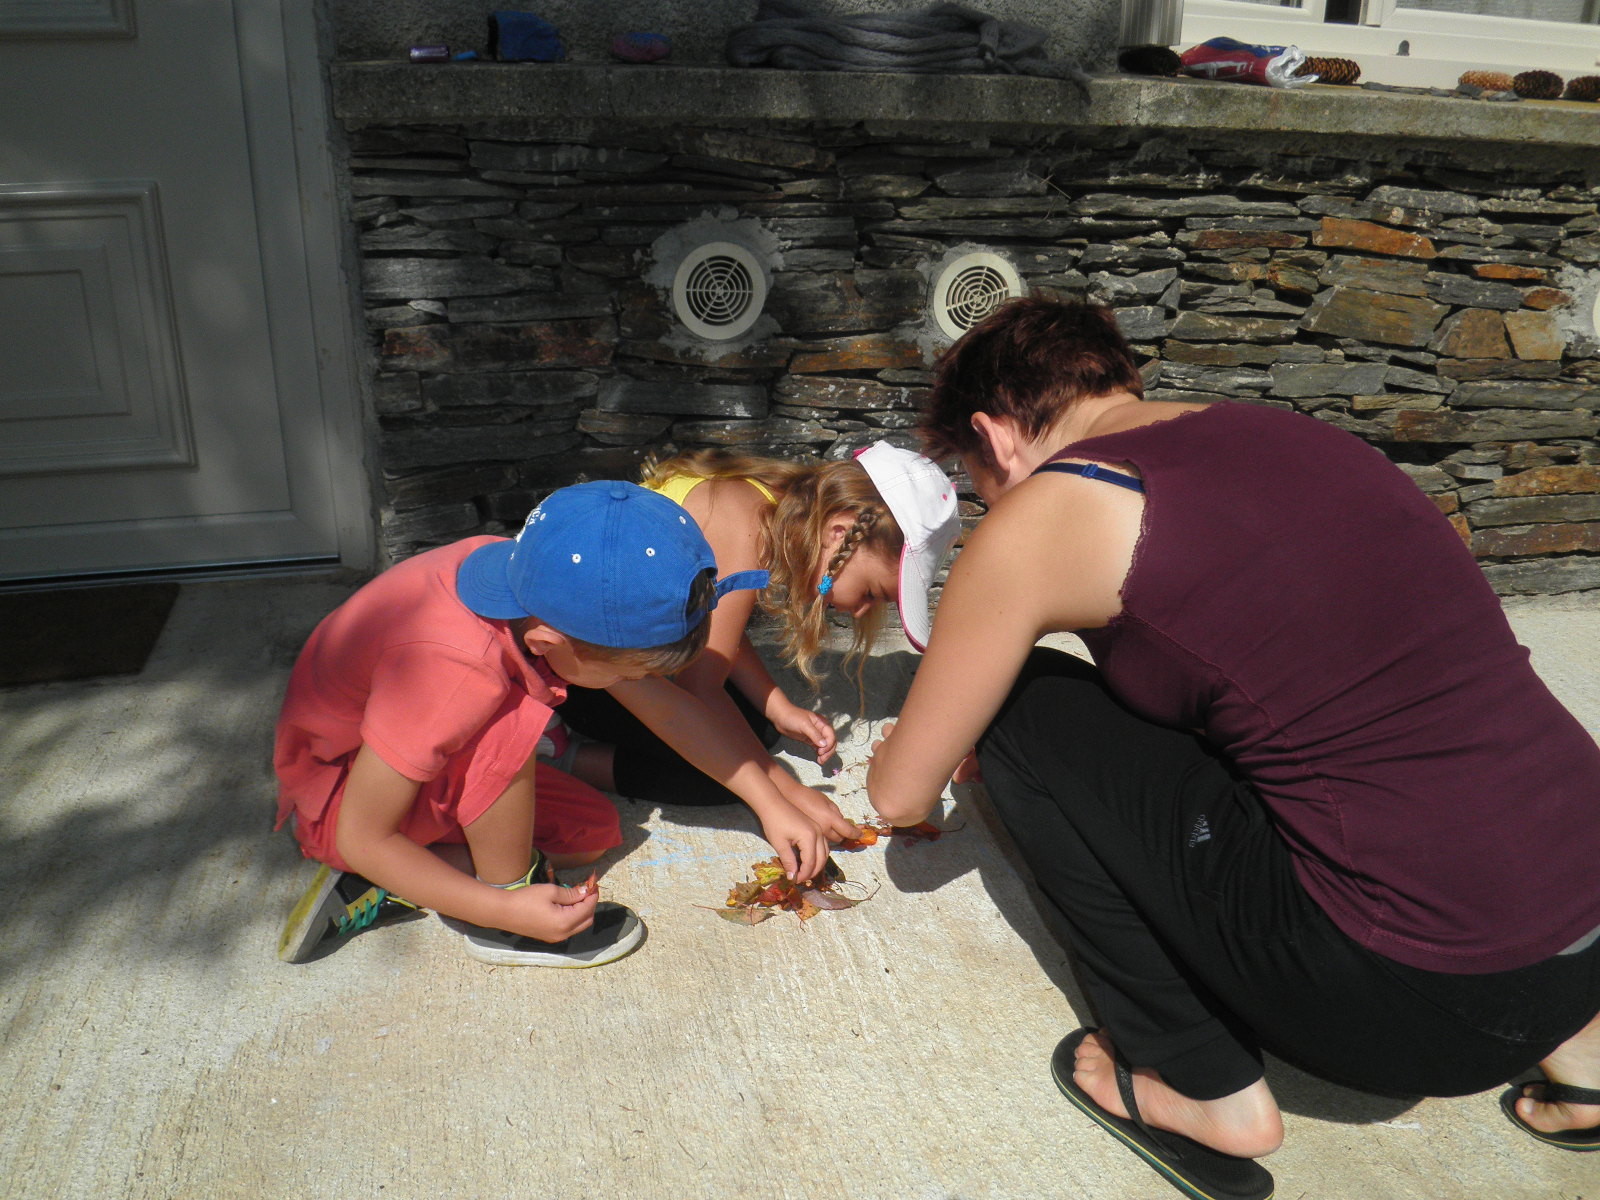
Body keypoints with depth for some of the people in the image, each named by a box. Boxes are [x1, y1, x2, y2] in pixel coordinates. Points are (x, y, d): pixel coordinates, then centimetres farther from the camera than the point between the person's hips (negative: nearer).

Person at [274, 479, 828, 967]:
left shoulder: (550, 599, -19)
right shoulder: (453, 671, -40)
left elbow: (668, 708, -8)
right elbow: (363, 837, -30)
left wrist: (772, 804, -9)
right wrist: (507, 910, -31)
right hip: (340, 793, -8)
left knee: (594, 833, 4)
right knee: (510, 721, -34)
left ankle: (384, 890, 1)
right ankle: (503, 921, -12)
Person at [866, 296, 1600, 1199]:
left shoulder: (1040, 515, -8)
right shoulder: (1287, 431, 13)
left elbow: (901, 795, 3)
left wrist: (913, 757, 27)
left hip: (1421, 994, -7)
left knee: (1024, 710, 2)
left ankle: (1207, 1094, 12)